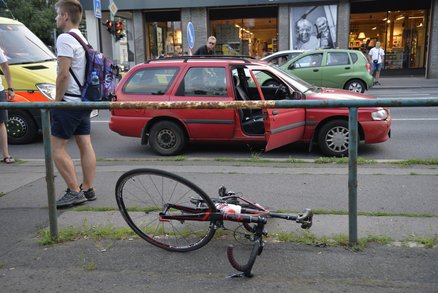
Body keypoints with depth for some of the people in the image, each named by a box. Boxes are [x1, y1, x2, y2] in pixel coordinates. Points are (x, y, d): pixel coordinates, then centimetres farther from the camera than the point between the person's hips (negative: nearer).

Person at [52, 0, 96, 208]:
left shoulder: (65, 38, -13)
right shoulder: (83, 39, 18)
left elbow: (63, 74, -20)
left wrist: (57, 100, -11)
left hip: (69, 102, -9)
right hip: (84, 101, 10)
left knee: (57, 147, -5)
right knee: (85, 145, 9)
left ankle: (74, 192, -5)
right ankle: (88, 190, 15)